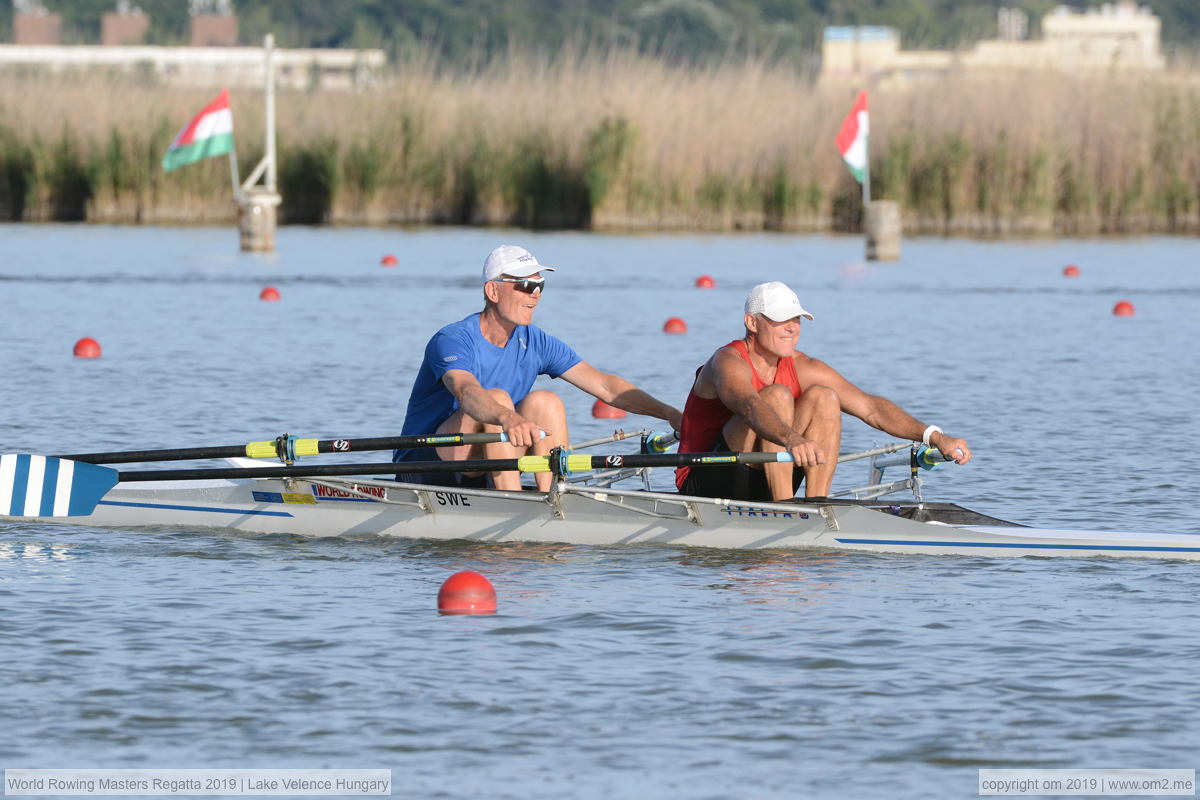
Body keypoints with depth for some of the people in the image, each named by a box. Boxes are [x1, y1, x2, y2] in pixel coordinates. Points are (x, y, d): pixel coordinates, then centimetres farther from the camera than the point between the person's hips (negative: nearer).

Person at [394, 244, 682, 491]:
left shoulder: (535, 343, 3)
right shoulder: (451, 341, -18)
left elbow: (605, 386, -2)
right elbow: (466, 392, -40)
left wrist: (667, 412, -16)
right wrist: (508, 418, -61)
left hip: (482, 476, 6)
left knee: (545, 402, -15)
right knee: (496, 398, -29)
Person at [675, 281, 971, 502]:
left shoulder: (802, 369, 2)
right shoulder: (729, 363, -18)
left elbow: (870, 407, -3)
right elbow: (750, 406, -41)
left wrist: (934, 437, -17)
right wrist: (793, 439, -62)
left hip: (763, 487, 7)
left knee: (823, 398, -9)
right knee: (778, 396, -26)